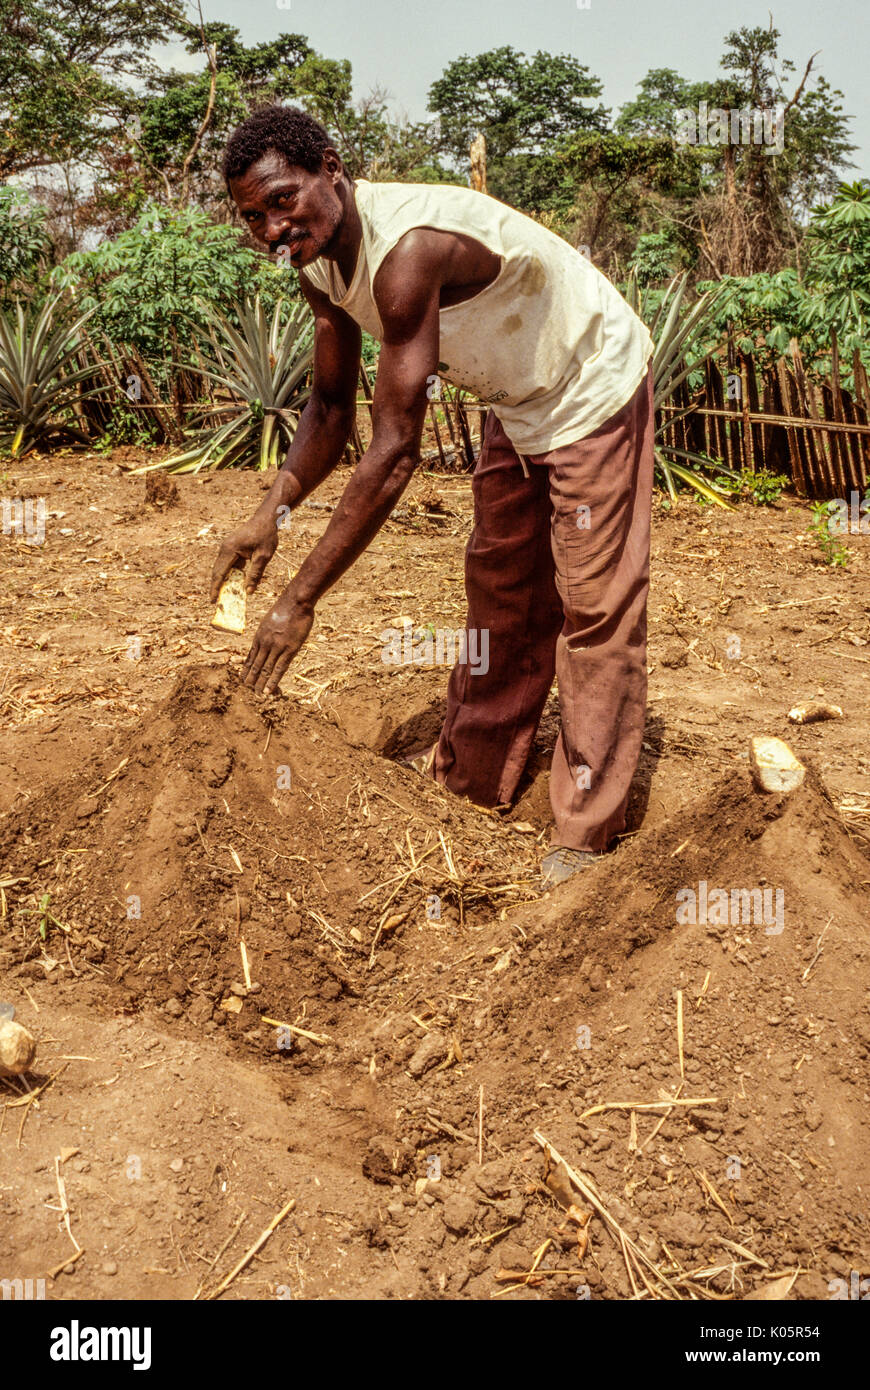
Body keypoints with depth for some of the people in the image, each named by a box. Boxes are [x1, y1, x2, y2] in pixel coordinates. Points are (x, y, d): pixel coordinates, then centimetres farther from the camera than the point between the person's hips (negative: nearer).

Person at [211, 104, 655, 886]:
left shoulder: (408, 249, -37)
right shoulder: (320, 261, -9)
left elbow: (395, 451, -39)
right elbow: (332, 410, 0)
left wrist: (301, 600, -36)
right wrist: (272, 514, -17)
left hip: (595, 391, -9)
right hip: (519, 401, 9)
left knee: (595, 606, -4)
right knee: (499, 589, 15)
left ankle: (586, 836, 6)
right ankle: (473, 779, 30)